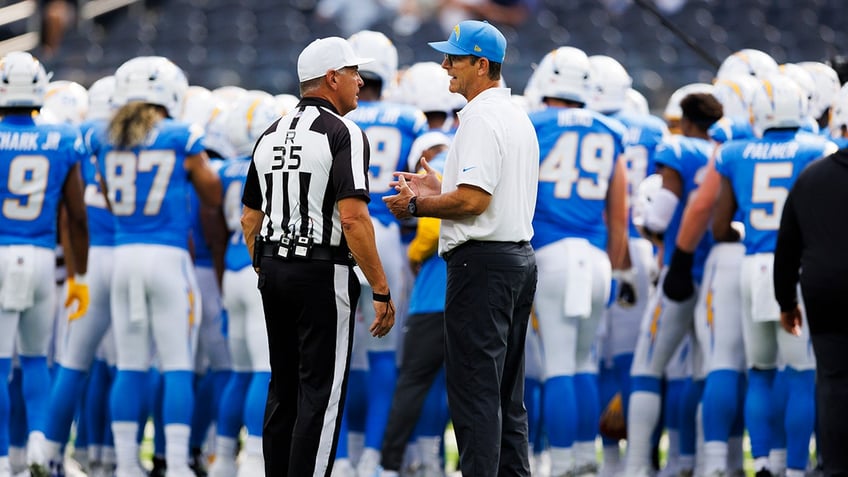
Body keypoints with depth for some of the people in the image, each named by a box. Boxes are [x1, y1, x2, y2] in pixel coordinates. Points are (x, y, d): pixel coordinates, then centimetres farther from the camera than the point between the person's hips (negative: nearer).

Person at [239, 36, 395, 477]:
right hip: (323, 274, -7)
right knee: (321, 393, -5)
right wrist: (381, 291, -16)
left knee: (283, 389, 12)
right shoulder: (344, 134, -11)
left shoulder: (270, 137, 12)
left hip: (274, 270, 7)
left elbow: (250, 219, 15)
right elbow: (353, 218, -20)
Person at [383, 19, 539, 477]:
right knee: (506, 390, 13)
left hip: (481, 261, -10)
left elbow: (474, 200, -22)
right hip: (519, 256, 10)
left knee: (474, 387, -9)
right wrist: (438, 190, 23)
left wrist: (416, 205, -9)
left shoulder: (480, 118, -15)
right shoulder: (518, 117, 17)